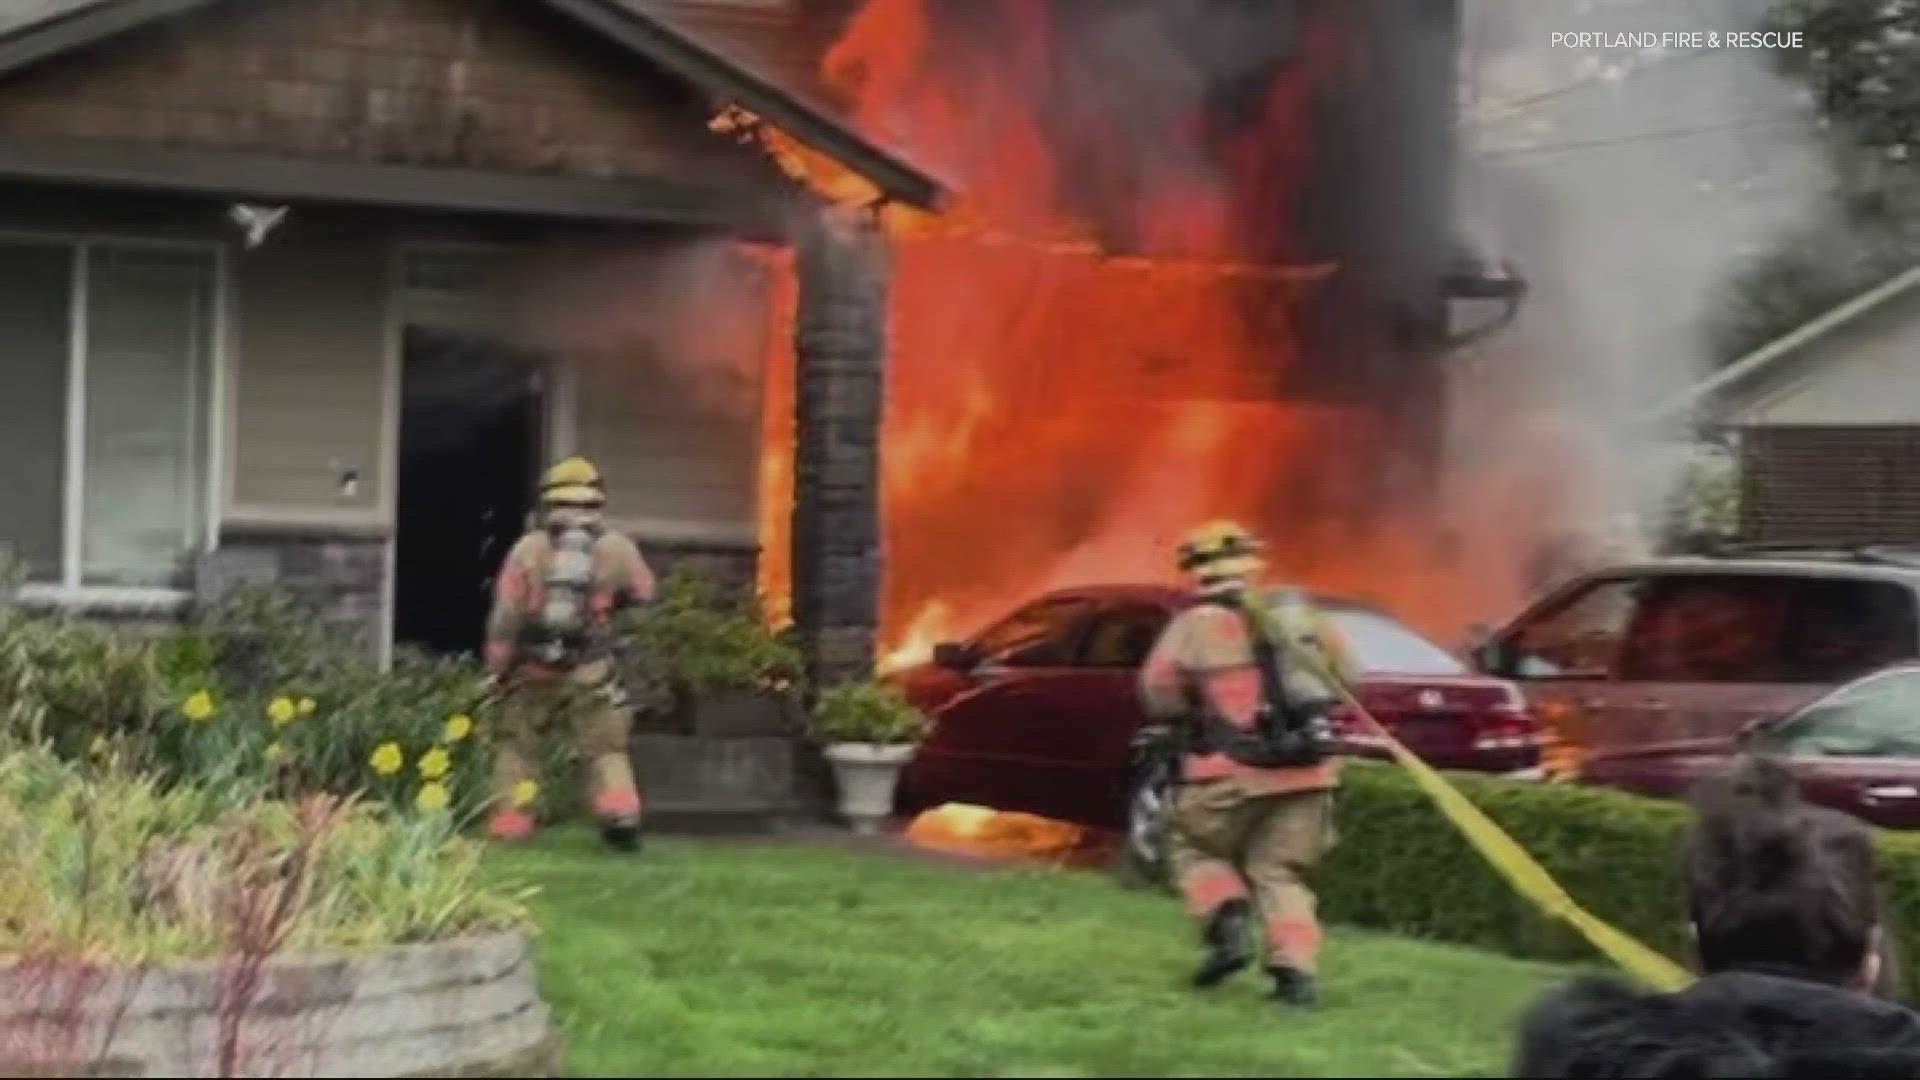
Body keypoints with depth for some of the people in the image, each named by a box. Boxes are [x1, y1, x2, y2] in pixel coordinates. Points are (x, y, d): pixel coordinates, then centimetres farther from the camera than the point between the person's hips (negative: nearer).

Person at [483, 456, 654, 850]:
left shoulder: (527, 548, -1)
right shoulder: (615, 548, 0)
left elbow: (505, 615, -3)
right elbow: (643, 593, 15)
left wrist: (497, 668, 5)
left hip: (532, 669, 0)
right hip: (590, 671, 0)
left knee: (517, 747, 15)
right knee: (606, 748, 8)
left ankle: (508, 824, 11)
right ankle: (621, 813, -11)